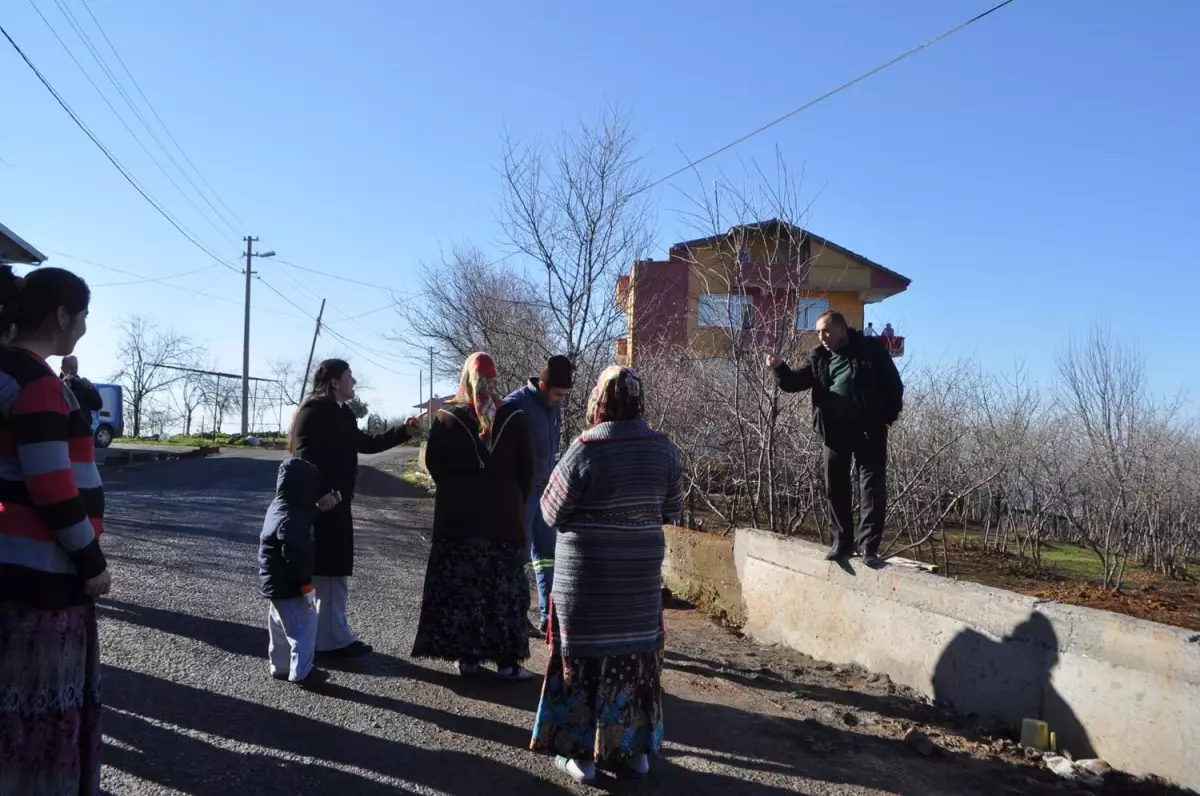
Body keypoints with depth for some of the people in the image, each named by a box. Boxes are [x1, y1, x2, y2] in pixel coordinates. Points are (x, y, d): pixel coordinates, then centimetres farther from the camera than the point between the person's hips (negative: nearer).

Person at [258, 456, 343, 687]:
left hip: (276, 582, 11)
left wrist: (320, 506, 6)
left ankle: (280, 667, 35)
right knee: (304, 626, 1)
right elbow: (294, 556, -29)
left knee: (281, 626, 21)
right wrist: (305, 584, -22)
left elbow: (307, 515, 21)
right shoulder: (289, 519, -28)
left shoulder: (281, 507, 4)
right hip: (288, 585, -11)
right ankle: (301, 672, 12)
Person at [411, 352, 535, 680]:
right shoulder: (512, 418, -2)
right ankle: (507, 660, 7)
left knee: (460, 587, 8)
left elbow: (434, 464, 1)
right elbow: (527, 468, 1)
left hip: (457, 514, 0)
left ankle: (467, 656, 10)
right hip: (503, 515, 0)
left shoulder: (447, 417, -3)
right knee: (504, 589, 6)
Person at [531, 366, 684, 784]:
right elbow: (672, 511, 6)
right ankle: (637, 747, 24)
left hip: (587, 573, -4)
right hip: (641, 571, 4)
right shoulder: (664, 449, -4)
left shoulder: (586, 449, -17)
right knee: (636, 651, 14)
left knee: (586, 652, 7)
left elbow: (553, 513, -9)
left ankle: (582, 752, 15)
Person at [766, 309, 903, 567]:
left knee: (872, 487, -5)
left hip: (869, 429, -4)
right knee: (835, 488, 7)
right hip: (835, 431, 4)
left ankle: (869, 546, -1)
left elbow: (894, 384, 0)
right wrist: (779, 368, -17)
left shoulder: (871, 349, -2)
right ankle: (843, 543, 18)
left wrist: (889, 416, -7)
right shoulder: (819, 358, 9)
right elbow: (795, 382, 2)